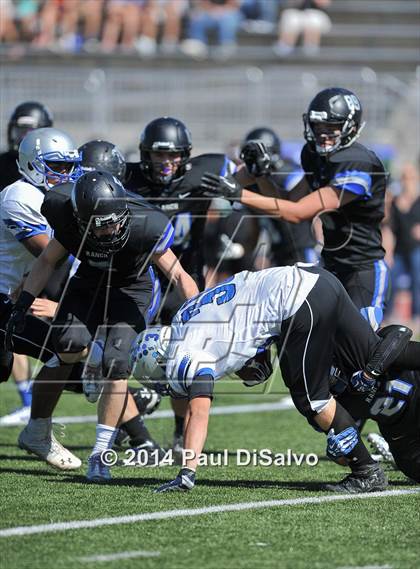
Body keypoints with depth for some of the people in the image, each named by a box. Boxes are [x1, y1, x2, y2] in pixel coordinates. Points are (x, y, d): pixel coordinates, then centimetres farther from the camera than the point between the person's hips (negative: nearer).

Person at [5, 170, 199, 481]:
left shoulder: (143, 227, -31)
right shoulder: (71, 224, -23)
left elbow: (178, 275, -20)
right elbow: (47, 261, -3)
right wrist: (22, 305, -9)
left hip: (132, 289, -1)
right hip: (88, 283, 2)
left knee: (116, 362, -21)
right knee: (70, 344, -25)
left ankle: (100, 455, -13)